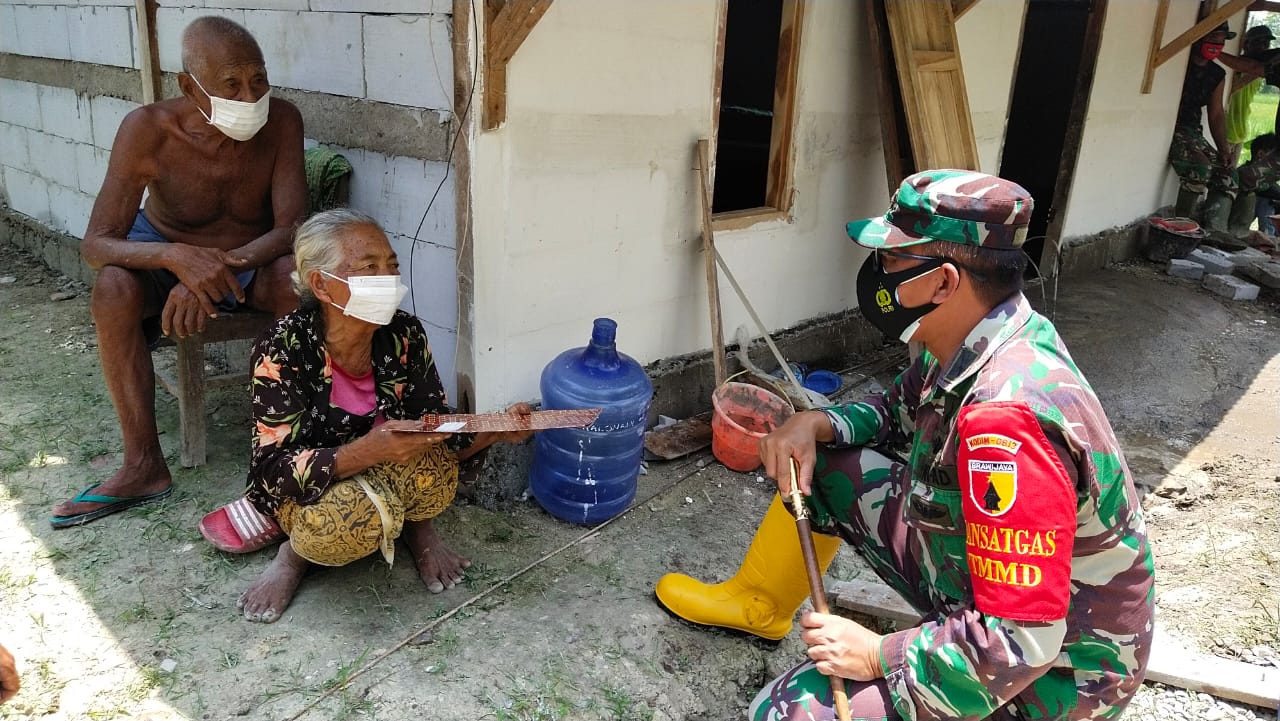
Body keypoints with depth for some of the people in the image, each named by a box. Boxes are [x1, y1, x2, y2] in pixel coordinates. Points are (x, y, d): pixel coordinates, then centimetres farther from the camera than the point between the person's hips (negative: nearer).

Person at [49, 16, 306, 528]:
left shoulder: (281, 121, -21)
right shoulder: (147, 130, -22)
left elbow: (291, 228, -24)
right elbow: (96, 244, -24)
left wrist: (215, 272, -40)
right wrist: (180, 258, -45)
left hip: (253, 261, 0)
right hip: (165, 258, 1)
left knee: (294, 273, -33)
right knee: (113, 287, -30)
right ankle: (144, 465, -20)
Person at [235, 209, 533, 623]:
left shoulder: (403, 335, -15)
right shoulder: (283, 349, -25)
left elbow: (438, 433, -7)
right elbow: (274, 470, -28)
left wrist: (493, 430, -29)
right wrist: (369, 451, -45)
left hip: (387, 479, 3)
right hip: (304, 490, -2)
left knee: (431, 464, -32)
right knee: (353, 520, -37)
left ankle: (418, 527, 3)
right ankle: (296, 552, -1)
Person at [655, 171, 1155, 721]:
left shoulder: (1007, 418, -36)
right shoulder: (971, 346, -8)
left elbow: (1017, 645, -35)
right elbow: (900, 411, 13)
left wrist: (877, 654, -22)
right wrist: (817, 425, -6)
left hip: (1042, 671, -8)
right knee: (817, 466, 9)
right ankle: (758, 606, 30)